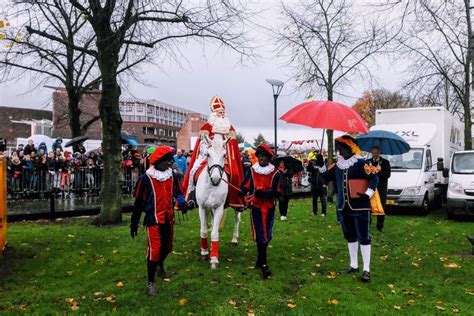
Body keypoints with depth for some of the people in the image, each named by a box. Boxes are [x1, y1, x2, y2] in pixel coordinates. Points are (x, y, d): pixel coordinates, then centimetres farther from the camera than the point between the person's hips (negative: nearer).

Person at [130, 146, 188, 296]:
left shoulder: (172, 176, 1)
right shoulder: (146, 178, -12)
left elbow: (178, 192, 7)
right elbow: (138, 202, -5)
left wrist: (182, 202, -19)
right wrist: (134, 223, -1)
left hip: (168, 219, 5)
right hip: (153, 219, -5)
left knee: (167, 247, 21)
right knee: (154, 250, -8)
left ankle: (160, 264, 54)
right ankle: (151, 283, 8)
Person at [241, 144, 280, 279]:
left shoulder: (275, 172, -4)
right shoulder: (252, 170, -1)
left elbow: (277, 192, -8)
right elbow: (244, 187, 1)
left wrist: (262, 193, -23)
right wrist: (247, 193, -22)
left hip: (269, 207, 2)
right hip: (256, 207, -1)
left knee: (267, 235, 12)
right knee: (260, 235, -3)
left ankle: (260, 260, 30)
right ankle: (263, 264, 2)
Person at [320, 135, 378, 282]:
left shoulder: (361, 163, -12)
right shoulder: (337, 164, 7)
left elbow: (374, 178, -10)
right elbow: (327, 177, 18)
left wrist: (368, 193, -22)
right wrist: (321, 165, 5)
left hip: (360, 207, -6)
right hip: (344, 207, 6)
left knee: (363, 237, -1)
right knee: (350, 237, 16)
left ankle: (366, 269, 6)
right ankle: (354, 264, 29)